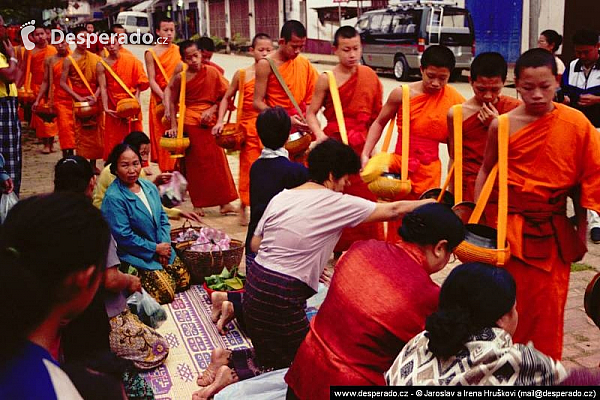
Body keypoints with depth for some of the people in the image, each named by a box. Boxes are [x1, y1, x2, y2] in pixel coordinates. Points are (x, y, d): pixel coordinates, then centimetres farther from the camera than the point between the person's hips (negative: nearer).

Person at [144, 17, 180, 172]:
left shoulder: (179, 50, 10)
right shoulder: (151, 53, 0)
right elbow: (152, 80, -5)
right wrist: (164, 97, -19)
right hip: (160, 100, -2)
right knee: (163, 136, 0)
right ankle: (167, 171, 6)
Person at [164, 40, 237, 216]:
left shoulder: (211, 72, -4)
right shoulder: (180, 77, -6)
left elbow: (224, 96, 1)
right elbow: (172, 101, 2)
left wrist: (212, 110, -10)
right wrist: (174, 125, 0)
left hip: (210, 121, 2)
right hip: (190, 122, -2)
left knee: (218, 160, 3)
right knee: (195, 162, 2)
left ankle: (224, 202, 9)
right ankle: (198, 204, 12)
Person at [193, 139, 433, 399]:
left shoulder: (282, 197, 7)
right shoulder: (336, 203, -10)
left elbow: (255, 244, 13)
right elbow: (392, 210, -3)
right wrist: (432, 203, 13)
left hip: (255, 281, 8)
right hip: (281, 296, -7)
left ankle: (227, 358, 8)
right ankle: (233, 374, -2)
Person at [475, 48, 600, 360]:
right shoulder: (503, 126, -6)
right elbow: (486, 170, 5)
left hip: (556, 230, 0)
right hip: (513, 228, 0)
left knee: (550, 305, 9)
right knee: (513, 303, 10)